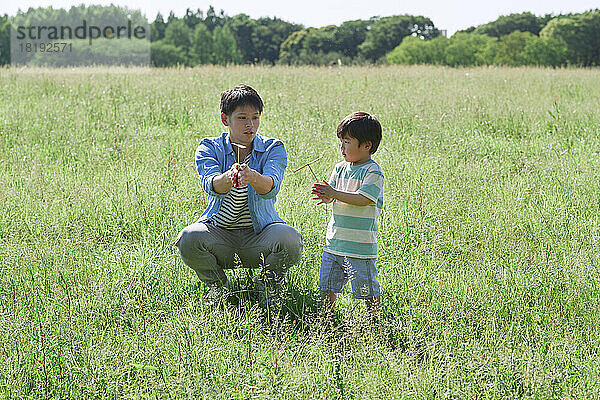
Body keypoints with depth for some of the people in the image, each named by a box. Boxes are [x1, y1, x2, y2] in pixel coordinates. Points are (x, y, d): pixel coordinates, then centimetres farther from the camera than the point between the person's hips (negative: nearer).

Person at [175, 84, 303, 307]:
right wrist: (229, 177, -46)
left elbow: (271, 187, -22)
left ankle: (268, 284, 3)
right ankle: (216, 285, 2)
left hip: (259, 234, 0)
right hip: (220, 232, 0)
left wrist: (252, 177, -46)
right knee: (189, 239, -32)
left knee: (290, 240, -32)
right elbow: (210, 185, -22)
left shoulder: (273, 149, -1)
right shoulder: (209, 148, -1)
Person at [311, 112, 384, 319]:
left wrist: (335, 194, -25)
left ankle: (374, 317, 16)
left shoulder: (373, 172, -12)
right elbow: (331, 195, 11)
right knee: (327, 283, 13)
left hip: (361, 243, -7)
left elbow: (364, 199, -21)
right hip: (334, 239, 7)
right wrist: (324, 196, -13)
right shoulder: (340, 168, 10)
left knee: (365, 285, 1)